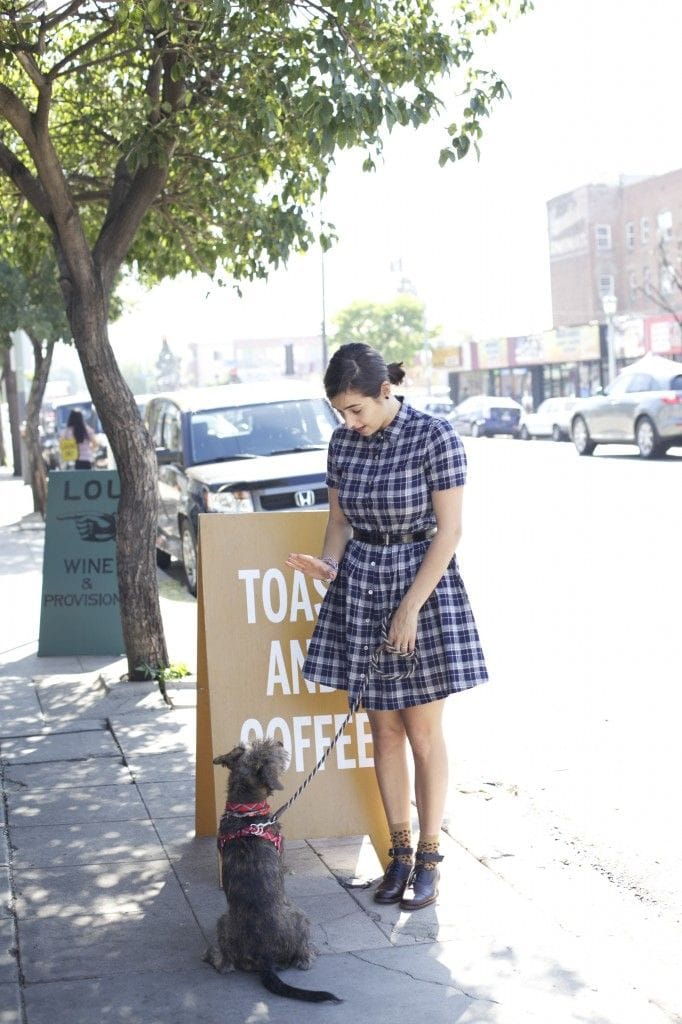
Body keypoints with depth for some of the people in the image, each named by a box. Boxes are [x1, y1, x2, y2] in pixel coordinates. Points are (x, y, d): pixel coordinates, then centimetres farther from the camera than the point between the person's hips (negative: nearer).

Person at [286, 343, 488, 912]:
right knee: (384, 729, 10)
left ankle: (429, 859, 15)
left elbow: (449, 530, -13)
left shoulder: (435, 436, -13)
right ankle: (399, 853, 21)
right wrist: (329, 565, -8)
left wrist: (410, 608, -17)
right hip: (360, 588, 5)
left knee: (423, 732, 2)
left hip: (423, 586, -5)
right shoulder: (343, 443, 4)